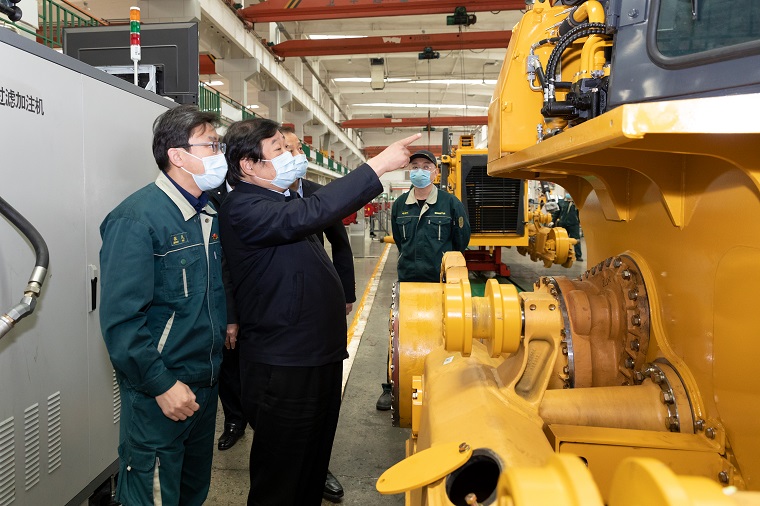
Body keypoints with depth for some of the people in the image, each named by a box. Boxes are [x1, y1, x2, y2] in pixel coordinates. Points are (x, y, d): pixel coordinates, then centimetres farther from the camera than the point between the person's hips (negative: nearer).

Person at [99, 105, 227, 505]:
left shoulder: (211, 213, 6)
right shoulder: (138, 218, -18)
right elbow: (121, 317, -21)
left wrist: (227, 324, 3)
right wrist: (161, 385, -20)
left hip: (206, 381, 8)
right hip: (158, 394, -7)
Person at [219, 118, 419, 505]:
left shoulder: (281, 199, 11)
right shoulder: (243, 208, -18)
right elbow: (309, 214, -34)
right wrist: (377, 166, -31)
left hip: (320, 354, 9)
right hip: (284, 368, -9)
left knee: (316, 455, 24)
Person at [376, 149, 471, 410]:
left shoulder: (451, 203, -4)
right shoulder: (400, 205, 5)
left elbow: (461, 241, 5)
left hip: (441, 282, -2)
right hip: (407, 280, 2)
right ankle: (392, 386, 20)